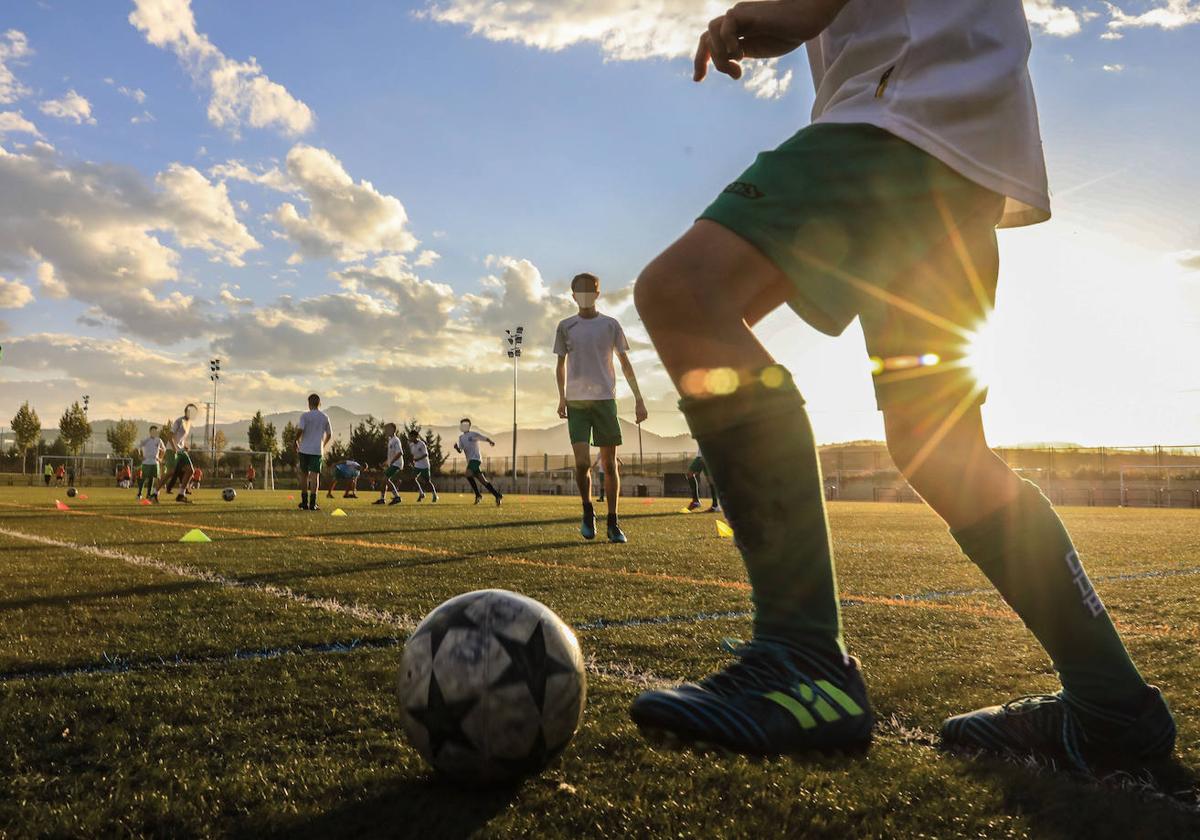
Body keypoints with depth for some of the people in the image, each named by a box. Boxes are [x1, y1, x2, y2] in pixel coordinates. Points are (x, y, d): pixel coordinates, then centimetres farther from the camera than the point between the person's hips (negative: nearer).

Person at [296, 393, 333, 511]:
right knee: (315, 475, -2)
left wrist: (297, 442, 3)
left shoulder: (305, 416, -3)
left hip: (304, 449, -1)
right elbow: (329, 435, 12)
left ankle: (304, 501, 15)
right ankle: (312, 503, -10)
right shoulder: (325, 417, 7)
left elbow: (300, 431, -14)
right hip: (317, 450, 1)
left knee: (304, 475, 11)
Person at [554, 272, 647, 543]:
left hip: (605, 399, 0)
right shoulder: (565, 327, 8)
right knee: (582, 462, -12)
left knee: (609, 463, 1)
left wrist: (638, 399, 3)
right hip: (576, 402, 0)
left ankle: (613, 524, 9)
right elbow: (561, 364, 15)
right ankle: (587, 513, 12)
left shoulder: (610, 325, 6)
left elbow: (625, 363, 8)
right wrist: (562, 397, 4)